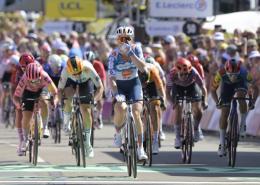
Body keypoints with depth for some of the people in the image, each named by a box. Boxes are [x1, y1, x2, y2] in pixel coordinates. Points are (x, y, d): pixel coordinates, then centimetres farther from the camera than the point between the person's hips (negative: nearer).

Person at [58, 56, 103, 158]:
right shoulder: (65, 71, -37)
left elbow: (100, 87, -33)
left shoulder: (88, 68, -40)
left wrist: (95, 99, -48)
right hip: (71, 81, 1)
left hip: (86, 81, -1)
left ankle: (87, 144, 1)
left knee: (86, 111, -8)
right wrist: (61, 101, -45)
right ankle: (67, 122, -6)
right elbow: (60, 89, -28)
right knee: (67, 96, -32)